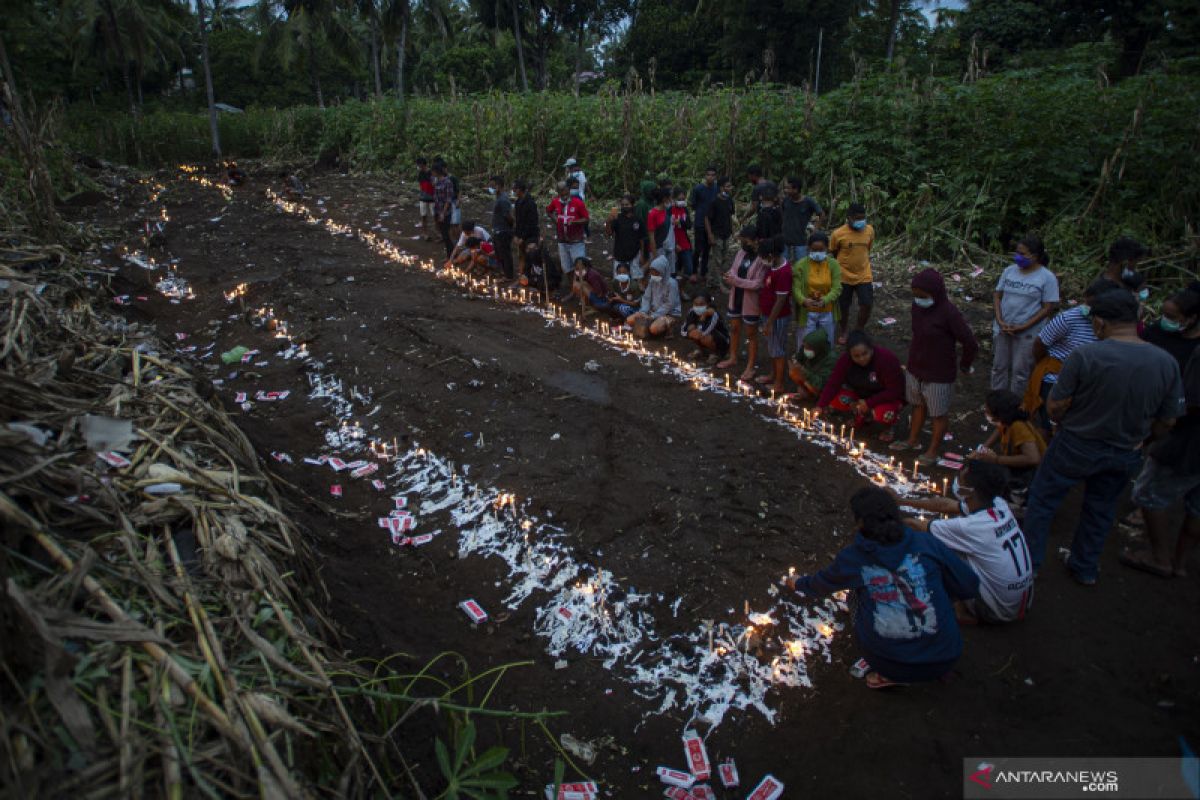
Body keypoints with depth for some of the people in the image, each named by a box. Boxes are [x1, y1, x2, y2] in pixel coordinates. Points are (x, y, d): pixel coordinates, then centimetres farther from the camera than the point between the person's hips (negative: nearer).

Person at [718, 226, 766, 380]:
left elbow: (758, 284, -26)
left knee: (751, 334, 8)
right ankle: (733, 358, 40)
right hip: (736, 298, 7)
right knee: (734, 329, 21)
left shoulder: (762, 259, -21)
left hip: (751, 303, -7)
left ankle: (750, 367, 21)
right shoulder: (741, 252, 1)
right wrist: (730, 276, -13)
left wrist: (736, 280, -24)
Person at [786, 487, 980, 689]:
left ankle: (889, 675, 14)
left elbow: (820, 585, 18)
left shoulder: (852, 558, -2)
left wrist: (798, 583, 41)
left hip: (887, 662, 0)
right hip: (942, 662, 1)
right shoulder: (927, 544, -5)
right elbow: (971, 587, 1)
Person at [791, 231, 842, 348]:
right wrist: (804, 301, -36)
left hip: (827, 313, 2)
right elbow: (796, 288, -15)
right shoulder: (800, 265, -9)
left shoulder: (834, 264, -5)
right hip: (806, 313, -2)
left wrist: (824, 301, -30)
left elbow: (837, 288, -11)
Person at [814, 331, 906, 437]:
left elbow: (895, 391, -27)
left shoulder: (887, 359, -30)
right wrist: (820, 406, -37)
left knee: (884, 414, -36)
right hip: (861, 394, 5)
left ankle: (888, 427, 1)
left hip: (889, 397, -4)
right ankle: (863, 417, 6)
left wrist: (869, 403, -32)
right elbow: (833, 383, -24)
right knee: (833, 400, -18)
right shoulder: (845, 360, -20)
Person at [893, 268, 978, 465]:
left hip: (939, 374, -6)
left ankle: (933, 451, 26)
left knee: (939, 414, 11)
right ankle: (913, 440, 41)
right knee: (918, 405, 24)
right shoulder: (917, 306, -5)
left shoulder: (949, 313, -24)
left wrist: (964, 366, -5)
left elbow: (971, 344, -19)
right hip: (916, 368, 7)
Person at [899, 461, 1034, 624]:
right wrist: (904, 501, 12)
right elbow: (946, 504, 6)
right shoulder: (999, 505, -8)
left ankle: (965, 612, 8)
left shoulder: (969, 527, -28)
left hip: (999, 612, -7)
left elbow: (918, 526, -14)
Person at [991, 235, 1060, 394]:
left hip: (1027, 333, -4)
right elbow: (997, 296, 6)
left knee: (1020, 371, 4)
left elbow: (1048, 308, -10)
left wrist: (1023, 327, -16)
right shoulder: (1009, 270, 2)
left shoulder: (1047, 277, -10)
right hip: (1002, 329, 4)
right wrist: (1000, 321, -8)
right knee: (999, 367, 11)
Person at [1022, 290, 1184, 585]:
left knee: (1042, 500, 15)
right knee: (1100, 511, 23)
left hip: (1076, 446, -4)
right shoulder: (1167, 364, -10)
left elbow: (1055, 408, -18)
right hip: (1126, 455, 5)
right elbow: (1166, 421, 0)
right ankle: (1085, 568, 40)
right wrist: (1135, 436, 17)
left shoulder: (1085, 356, -24)